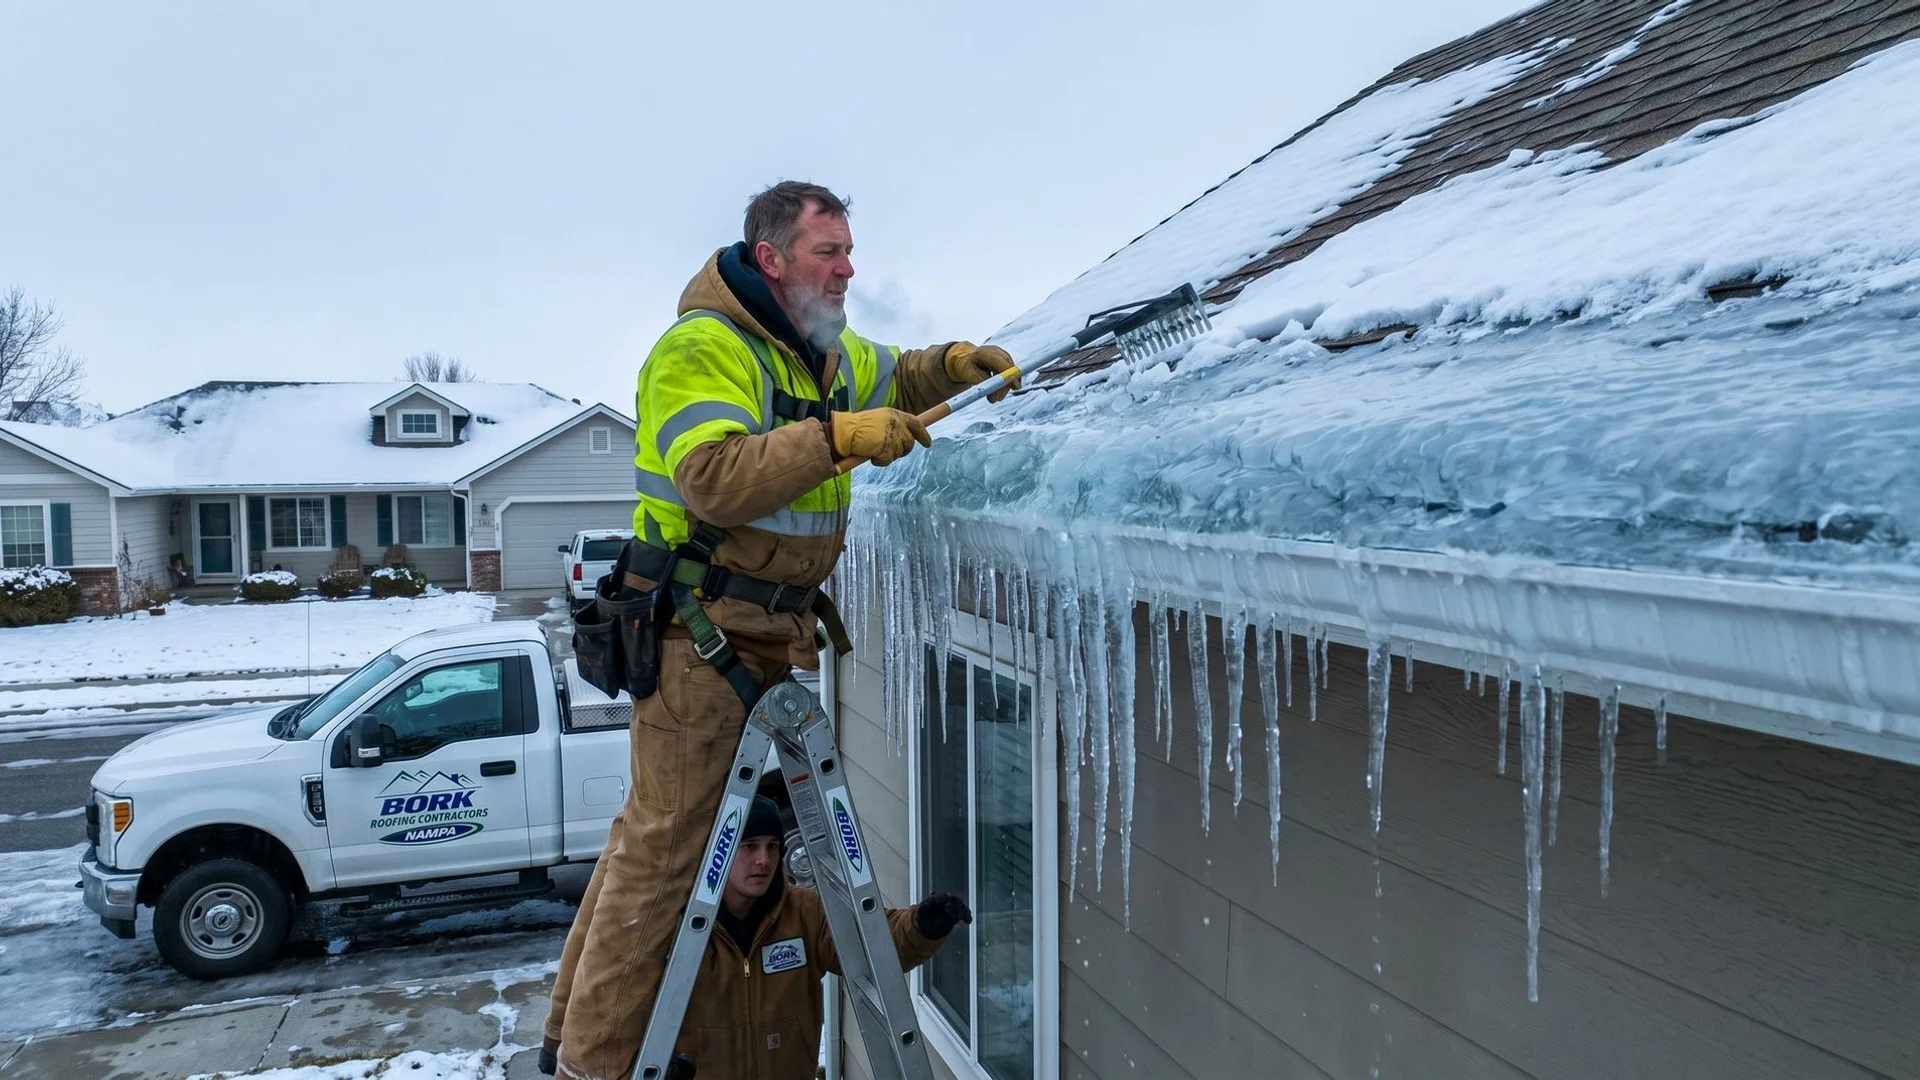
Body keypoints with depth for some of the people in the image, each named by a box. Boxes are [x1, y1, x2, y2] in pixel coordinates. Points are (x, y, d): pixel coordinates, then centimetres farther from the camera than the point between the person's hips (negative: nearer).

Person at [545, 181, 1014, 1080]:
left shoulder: (823, 351, 14)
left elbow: (890, 378, 31)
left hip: (775, 627, 9)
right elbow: (716, 478, -28)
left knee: (661, 825, 14)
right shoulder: (703, 347, -15)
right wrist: (841, 438, -33)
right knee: (665, 835, -4)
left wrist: (953, 365, 11)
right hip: (701, 628, -9)